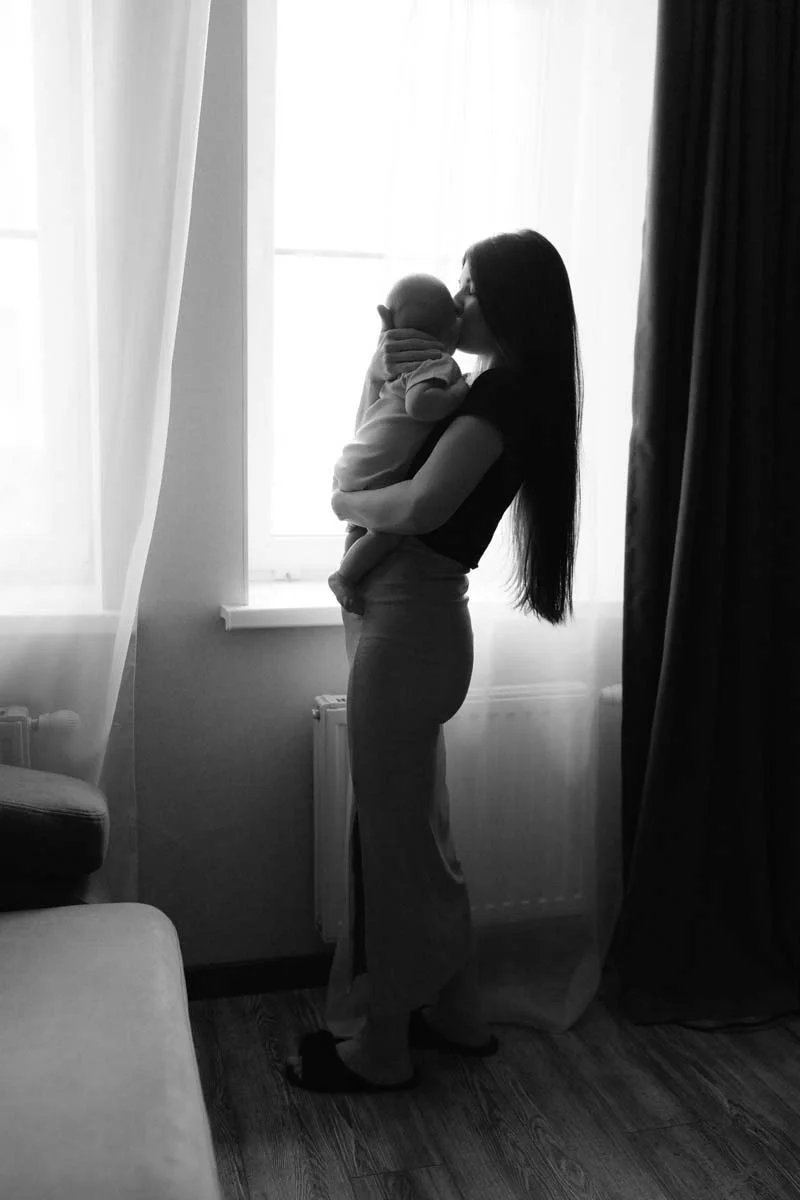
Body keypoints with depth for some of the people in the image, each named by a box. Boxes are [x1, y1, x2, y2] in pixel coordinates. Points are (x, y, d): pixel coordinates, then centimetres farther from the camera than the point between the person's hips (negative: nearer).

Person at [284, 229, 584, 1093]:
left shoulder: (504, 389, -14)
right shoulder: (498, 391, 16)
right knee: (418, 828, 18)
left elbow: (421, 504, -28)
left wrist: (346, 502, -8)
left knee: (386, 835, 1)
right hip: (413, 622, 10)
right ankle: (453, 1013, 33)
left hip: (407, 624, -10)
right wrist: (382, 371, 5)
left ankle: (374, 1047, 18)